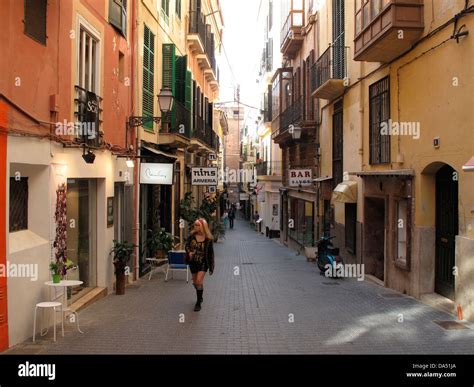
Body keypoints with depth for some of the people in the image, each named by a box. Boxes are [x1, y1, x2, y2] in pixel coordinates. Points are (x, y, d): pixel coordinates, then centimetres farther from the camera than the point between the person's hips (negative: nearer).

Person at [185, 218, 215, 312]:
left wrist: (211, 267, -4)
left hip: (203, 262, -4)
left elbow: (211, 253, -6)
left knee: (199, 281, -15)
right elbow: (187, 245, 9)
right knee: (195, 282, 15)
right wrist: (189, 252, -15)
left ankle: (198, 303, -2)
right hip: (193, 262, 4)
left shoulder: (208, 239, -12)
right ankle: (200, 297, 41)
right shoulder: (192, 236, -4)